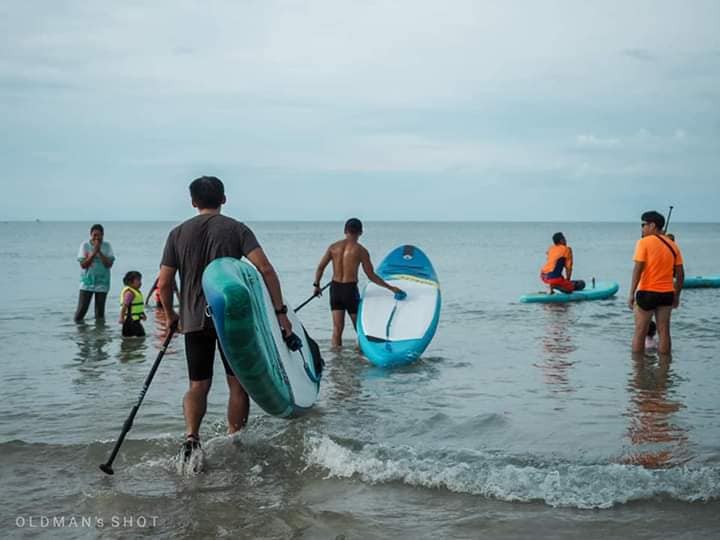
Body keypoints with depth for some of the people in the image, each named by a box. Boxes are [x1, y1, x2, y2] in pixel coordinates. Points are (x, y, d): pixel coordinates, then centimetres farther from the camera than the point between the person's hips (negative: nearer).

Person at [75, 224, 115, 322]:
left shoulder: (107, 246, 0)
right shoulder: (85, 245, -3)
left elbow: (109, 264, -10)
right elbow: (83, 264, -10)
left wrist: (99, 252, -18)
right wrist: (94, 252, -17)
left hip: (102, 283, 1)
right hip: (87, 282, -1)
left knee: (100, 311, 5)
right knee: (82, 308, -5)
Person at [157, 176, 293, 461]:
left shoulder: (178, 233, 6)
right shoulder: (237, 229, 0)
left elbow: (164, 283, 4)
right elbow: (265, 269, -13)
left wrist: (170, 316, 20)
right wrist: (280, 311, -10)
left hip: (194, 320, 2)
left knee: (198, 386, 11)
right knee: (238, 384, 10)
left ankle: (191, 436, -10)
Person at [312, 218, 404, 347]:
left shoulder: (334, 247, 4)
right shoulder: (360, 250, -6)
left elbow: (320, 267, 3)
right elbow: (371, 276, -5)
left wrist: (316, 285, 16)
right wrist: (390, 287, 3)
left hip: (335, 288, 4)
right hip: (350, 289, -4)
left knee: (337, 328, 6)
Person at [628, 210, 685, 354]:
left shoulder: (644, 242, -8)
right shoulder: (672, 245, 8)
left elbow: (638, 269, -16)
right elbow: (680, 274, 8)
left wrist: (631, 294, -15)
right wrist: (676, 295, 17)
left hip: (647, 292, -5)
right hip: (667, 294, 5)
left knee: (640, 332, 4)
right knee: (664, 331, 10)